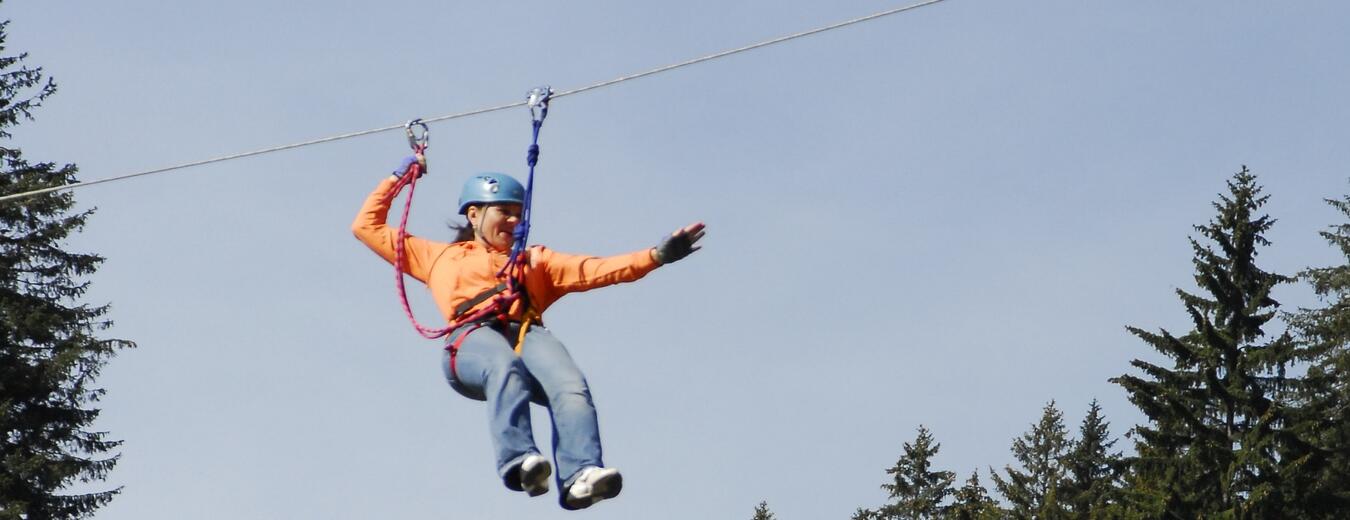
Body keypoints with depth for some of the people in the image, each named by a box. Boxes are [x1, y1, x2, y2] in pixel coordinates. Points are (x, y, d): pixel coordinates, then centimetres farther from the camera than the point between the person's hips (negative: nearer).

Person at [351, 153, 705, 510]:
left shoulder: (535, 259, 39)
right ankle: (518, 462, -60)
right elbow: (367, 226, 39)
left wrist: (655, 256, 9)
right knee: (505, 367, -40)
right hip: (472, 338, -2)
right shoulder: (440, 256, 37)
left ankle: (580, 476, -54)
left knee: (571, 385, -34)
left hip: (528, 335, 2)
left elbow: (592, 271, 23)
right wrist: (399, 177, 42)